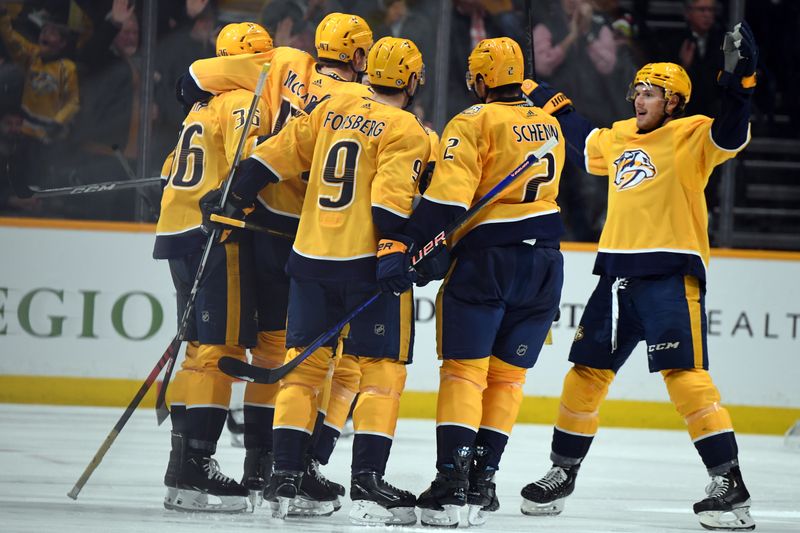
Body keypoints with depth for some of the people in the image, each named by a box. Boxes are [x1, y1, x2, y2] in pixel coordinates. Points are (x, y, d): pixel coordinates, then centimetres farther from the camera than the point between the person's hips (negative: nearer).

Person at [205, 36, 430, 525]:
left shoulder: (333, 110, 11)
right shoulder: (406, 131, -6)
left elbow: (278, 153, 12)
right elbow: (391, 195, -18)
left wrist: (236, 197, 19)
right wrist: (393, 249, -24)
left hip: (312, 256, 5)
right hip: (368, 261, -5)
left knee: (305, 361, 11)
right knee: (382, 368, 0)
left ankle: (284, 478, 6)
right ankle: (367, 483, -9)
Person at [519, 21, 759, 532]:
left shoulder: (689, 136, -5)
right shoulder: (618, 139, 17)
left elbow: (729, 138, -24)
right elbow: (583, 141, 37)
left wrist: (738, 85, -37)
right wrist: (550, 102, 43)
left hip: (671, 274, -8)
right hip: (619, 273, 8)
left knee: (685, 373, -16)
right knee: (587, 370, 12)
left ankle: (730, 485, -17)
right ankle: (562, 473, 25)